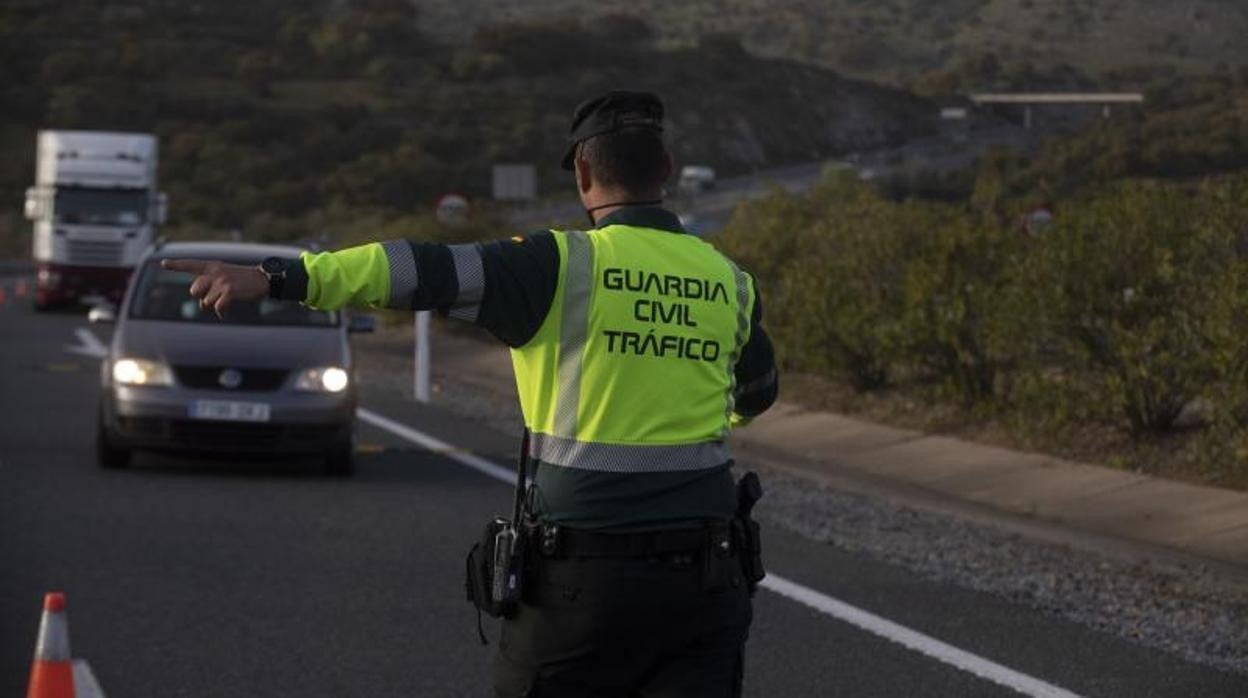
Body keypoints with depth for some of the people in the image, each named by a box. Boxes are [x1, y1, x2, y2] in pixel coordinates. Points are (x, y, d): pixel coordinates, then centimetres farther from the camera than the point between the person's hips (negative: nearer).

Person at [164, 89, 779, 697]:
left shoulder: (566, 266, -8)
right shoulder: (728, 281, 7)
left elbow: (430, 273, -20)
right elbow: (757, 394, 27)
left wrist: (276, 277, -27)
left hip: (583, 576, -3)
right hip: (703, 579, 3)